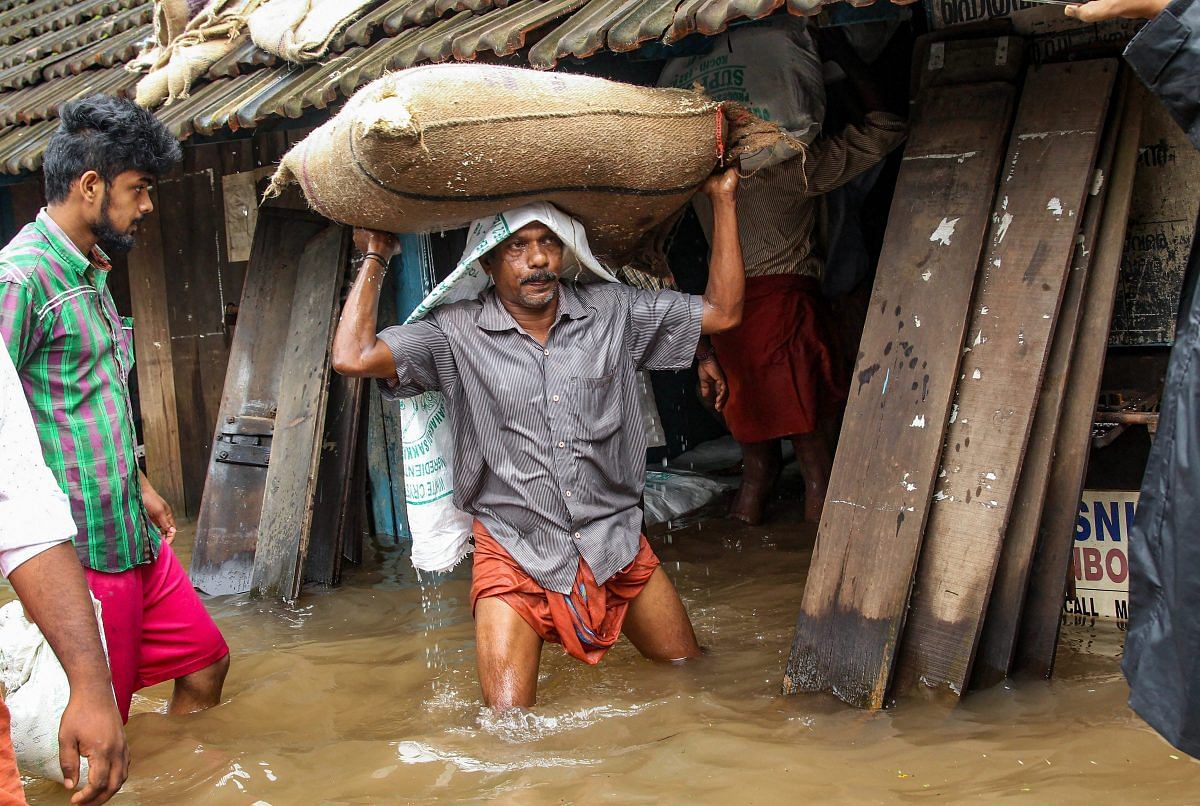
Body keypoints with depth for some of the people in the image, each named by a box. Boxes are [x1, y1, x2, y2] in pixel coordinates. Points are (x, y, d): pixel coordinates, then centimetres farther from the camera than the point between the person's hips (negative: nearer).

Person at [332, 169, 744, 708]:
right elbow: (353, 358, -15)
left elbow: (722, 311, 4)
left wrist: (723, 198, 1)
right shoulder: (457, 334, -6)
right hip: (516, 554, -3)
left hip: (616, 543, 3)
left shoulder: (612, 311, 1)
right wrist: (374, 259, -5)